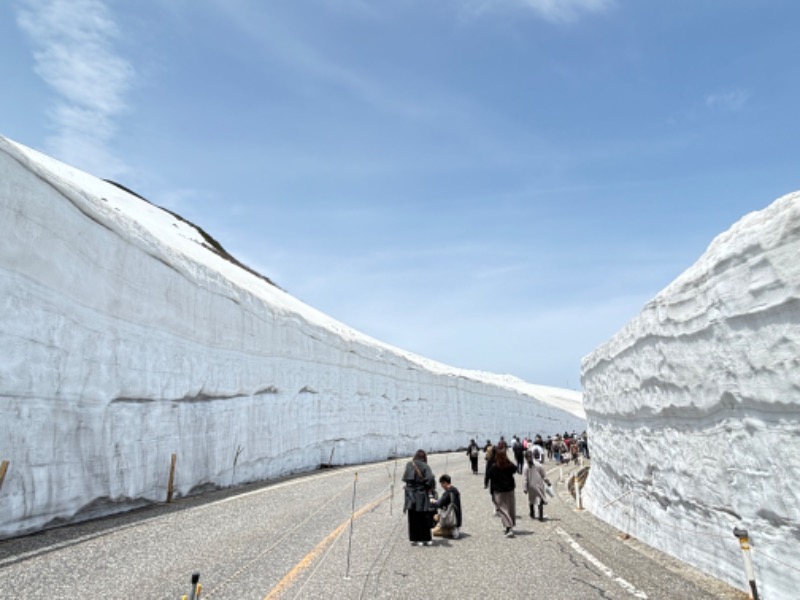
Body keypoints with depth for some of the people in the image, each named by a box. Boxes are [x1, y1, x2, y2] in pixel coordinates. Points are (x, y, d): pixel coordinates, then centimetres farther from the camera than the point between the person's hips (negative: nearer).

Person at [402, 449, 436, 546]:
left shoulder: (409, 465, 1)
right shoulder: (425, 466, -10)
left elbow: (405, 478, 3)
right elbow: (430, 478, -20)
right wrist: (431, 488, -4)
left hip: (411, 495, 3)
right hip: (422, 495, -3)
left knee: (413, 518, 9)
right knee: (424, 517, 9)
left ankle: (415, 539, 14)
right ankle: (425, 539, 14)